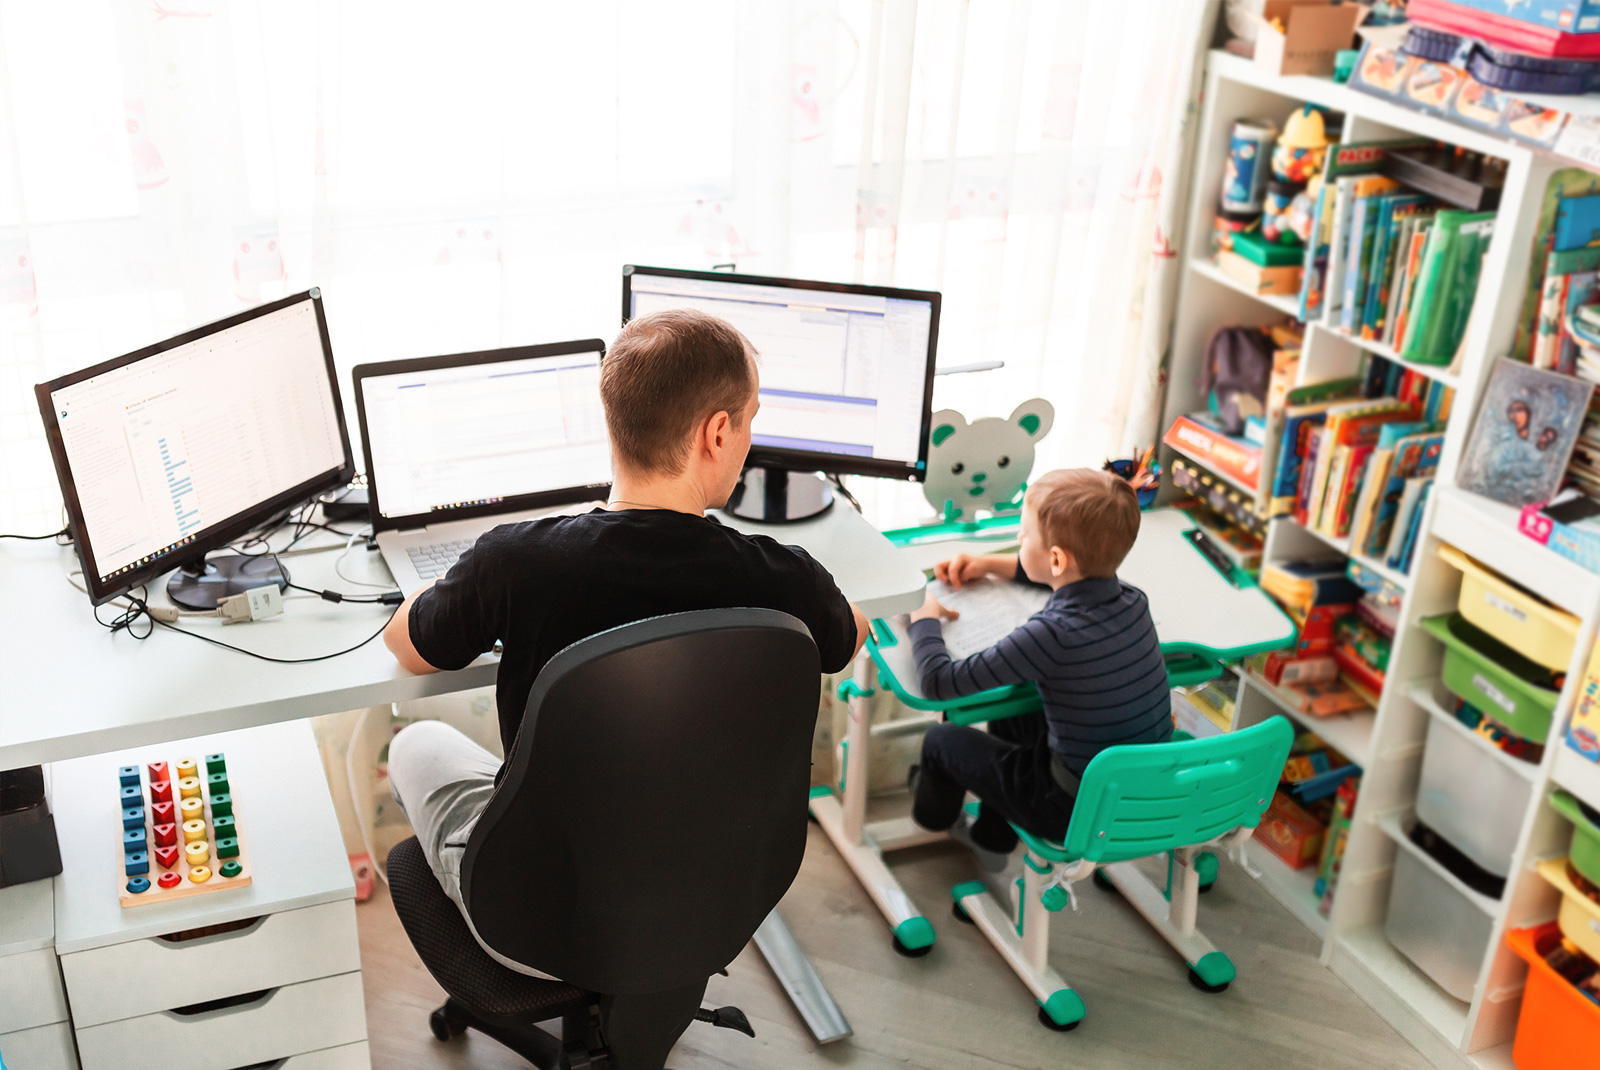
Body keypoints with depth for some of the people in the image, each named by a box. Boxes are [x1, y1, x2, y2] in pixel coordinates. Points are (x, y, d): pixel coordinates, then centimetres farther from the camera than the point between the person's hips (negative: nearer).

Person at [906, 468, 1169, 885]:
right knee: (1009, 714, 29)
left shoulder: (1052, 634, -31)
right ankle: (992, 845, 47)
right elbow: (1083, 575, 18)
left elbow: (939, 682, -26)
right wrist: (993, 564, 19)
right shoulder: (1131, 600, -8)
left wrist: (925, 618, -7)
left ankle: (935, 813, 47)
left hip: (1079, 813, -7)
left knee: (943, 739, 12)